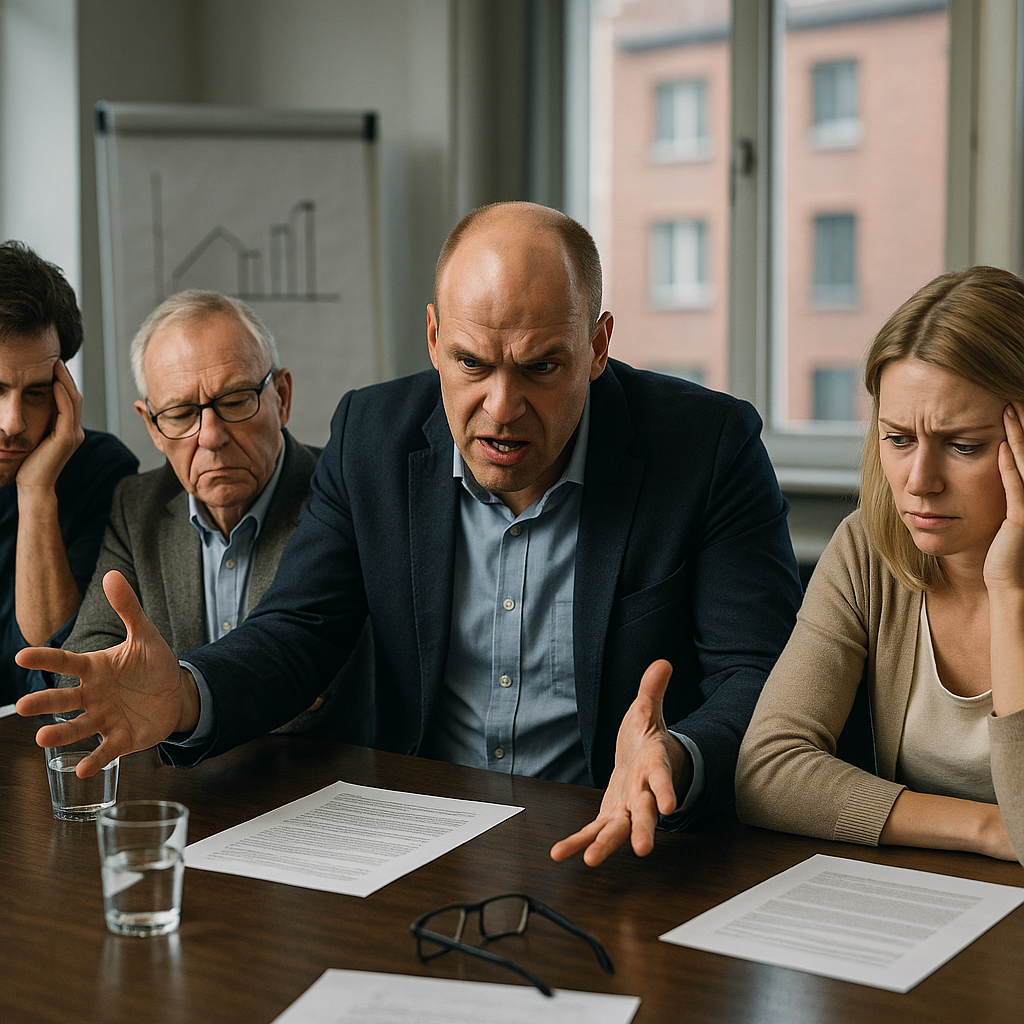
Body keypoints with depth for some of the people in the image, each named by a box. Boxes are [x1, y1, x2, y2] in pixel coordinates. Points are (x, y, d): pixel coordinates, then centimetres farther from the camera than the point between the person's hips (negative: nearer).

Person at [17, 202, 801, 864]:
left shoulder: (711, 446, -10)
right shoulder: (372, 435, 1)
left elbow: (761, 679, -12)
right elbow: (298, 632, 2)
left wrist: (675, 765, -35)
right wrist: (183, 697, -21)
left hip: (619, 852, -2)